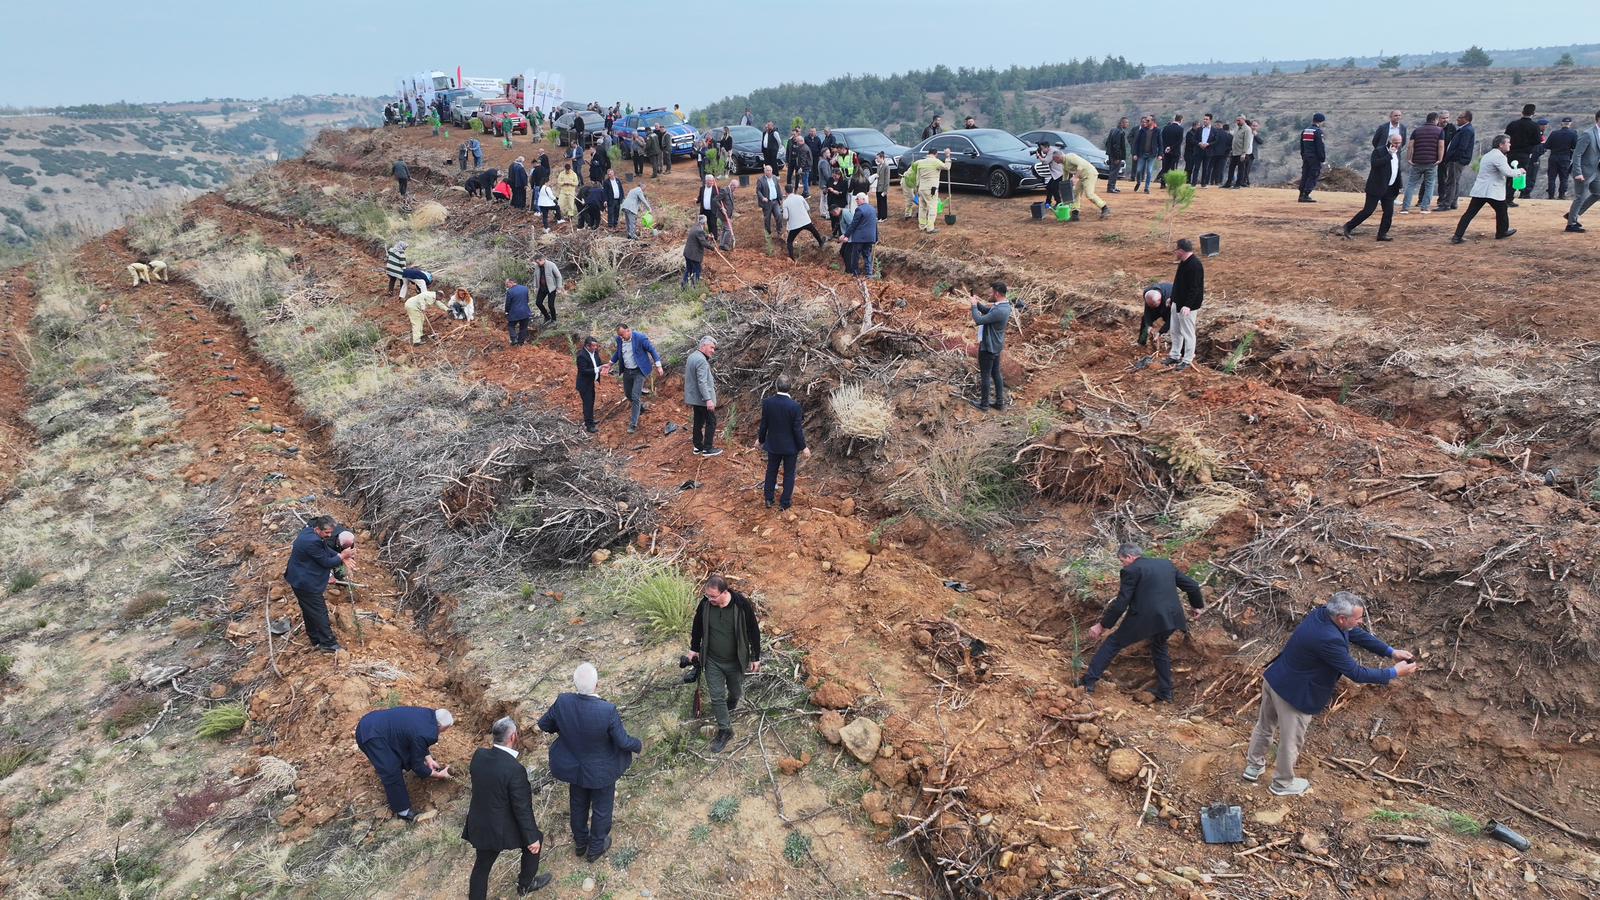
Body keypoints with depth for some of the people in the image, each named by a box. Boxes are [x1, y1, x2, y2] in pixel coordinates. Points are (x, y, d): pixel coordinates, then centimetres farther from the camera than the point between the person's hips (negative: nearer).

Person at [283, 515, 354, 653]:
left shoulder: (310, 531, -1)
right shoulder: (312, 542, -32)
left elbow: (326, 550, 10)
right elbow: (326, 562, -22)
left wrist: (341, 556, -4)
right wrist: (342, 556, -12)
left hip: (301, 579, 10)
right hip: (305, 583, -10)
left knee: (309, 611, 20)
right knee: (319, 612, -1)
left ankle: (316, 640, 33)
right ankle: (328, 644, 8)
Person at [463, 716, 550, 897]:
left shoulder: (479, 755, -13)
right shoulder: (515, 770, -32)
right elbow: (522, 809, -22)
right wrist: (532, 838, -11)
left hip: (479, 825, 5)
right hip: (505, 829, -5)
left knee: (482, 864, 24)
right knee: (535, 841, 23)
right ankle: (525, 884, 42)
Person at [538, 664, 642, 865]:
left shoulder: (562, 702, -27)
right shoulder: (608, 711, -36)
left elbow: (543, 724, -8)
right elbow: (623, 741, -23)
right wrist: (638, 745, -2)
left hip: (574, 766, 3)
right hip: (602, 770, -3)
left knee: (577, 805, 29)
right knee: (601, 809, 24)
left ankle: (580, 843, 52)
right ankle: (596, 847, 45)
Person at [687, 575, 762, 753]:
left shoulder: (742, 605, -27)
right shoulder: (705, 604, -19)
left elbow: (754, 631, -13)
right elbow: (697, 627, 2)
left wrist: (755, 658, -6)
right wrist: (694, 649, 12)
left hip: (735, 661, -1)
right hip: (712, 661, 1)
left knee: (735, 691, 21)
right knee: (717, 697, 5)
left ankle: (731, 705, 55)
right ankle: (725, 730, 23)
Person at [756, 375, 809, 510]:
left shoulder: (767, 403, -14)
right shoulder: (794, 406, -23)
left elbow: (764, 425, -4)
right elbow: (797, 429, -16)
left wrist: (760, 440, 13)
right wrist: (804, 447, -4)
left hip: (773, 444, 3)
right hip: (790, 446, -3)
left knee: (771, 471, 21)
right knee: (789, 474, 14)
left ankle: (768, 499, 33)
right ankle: (784, 504, 23)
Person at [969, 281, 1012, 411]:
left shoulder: (999, 311, -30)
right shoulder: (1005, 305, 2)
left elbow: (979, 320, -29)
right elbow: (986, 311, 15)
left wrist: (974, 305, -16)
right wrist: (977, 303, -2)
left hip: (988, 347, -9)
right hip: (996, 346, 9)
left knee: (985, 375, 4)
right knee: (996, 374, 17)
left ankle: (984, 404, 15)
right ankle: (1000, 402, 25)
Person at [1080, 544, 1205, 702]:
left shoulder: (1131, 571, -5)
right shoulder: (1166, 564, 15)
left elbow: (1121, 603, -9)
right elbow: (1192, 585, 21)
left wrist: (1102, 625, -1)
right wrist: (1197, 605, 40)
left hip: (1144, 619, -7)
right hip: (1171, 618, 7)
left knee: (1113, 643, 8)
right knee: (1159, 648, 33)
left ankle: (1088, 682, 5)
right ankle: (1165, 693, 35)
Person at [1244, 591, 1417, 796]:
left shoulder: (1322, 613, -8)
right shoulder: (1328, 639, -34)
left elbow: (1358, 634, 7)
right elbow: (1356, 673, -24)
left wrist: (1391, 652, 6)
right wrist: (1394, 673, -13)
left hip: (1274, 679, 9)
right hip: (1293, 693, -9)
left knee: (1265, 725, 24)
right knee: (1291, 739, 14)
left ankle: (1253, 767, 43)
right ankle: (1283, 783, 34)